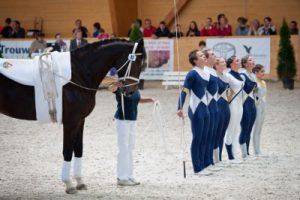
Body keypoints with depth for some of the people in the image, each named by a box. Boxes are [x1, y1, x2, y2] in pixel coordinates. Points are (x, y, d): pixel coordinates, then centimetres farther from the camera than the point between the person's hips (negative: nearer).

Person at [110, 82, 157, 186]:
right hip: (122, 120, -8)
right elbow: (112, 89, -36)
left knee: (130, 149, 15)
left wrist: (150, 99, 5)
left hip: (132, 120, 8)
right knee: (123, 149, -5)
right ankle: (122, 178, 0)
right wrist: (115, 86, -59)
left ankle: (129, 176, 25)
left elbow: (139, 99, 22)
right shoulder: (120, 88, -15)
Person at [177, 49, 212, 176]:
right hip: (196, 109, -7)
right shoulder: (193, 73, -12)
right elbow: (184, 91, -17)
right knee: (197, 139, -1)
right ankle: (197, 168, 5)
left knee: (204, 139, 10)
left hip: (205, 108, 7)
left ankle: (201, 166, 16)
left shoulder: (205, 73, 9)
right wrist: (180, 108, -25)